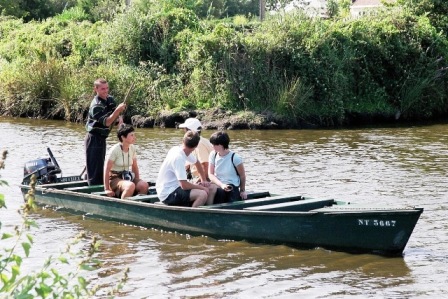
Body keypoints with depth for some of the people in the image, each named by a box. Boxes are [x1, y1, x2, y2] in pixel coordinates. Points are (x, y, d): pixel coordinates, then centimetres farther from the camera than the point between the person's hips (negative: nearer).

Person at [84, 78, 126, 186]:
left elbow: (114, 115, 18)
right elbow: (107, 122, -27)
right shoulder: (96, 105, -21)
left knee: (100, 168, 17)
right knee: (94, 169, -7)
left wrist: (119, 118, -5)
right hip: (94, 139, -9)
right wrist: (118, 110, -37)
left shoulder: (110, 99, 6)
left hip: (101, 138, 9)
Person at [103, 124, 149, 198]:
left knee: (144, 185, -25)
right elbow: (106, 170, -13)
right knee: (130, 186, -37)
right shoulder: (115, 150, -13)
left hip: (126, 178, 6)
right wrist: (107, 189, -16)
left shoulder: (132, 148, 5)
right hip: (114, 179, -6)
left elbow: (135, 167, 15)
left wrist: (137, 181, 3)